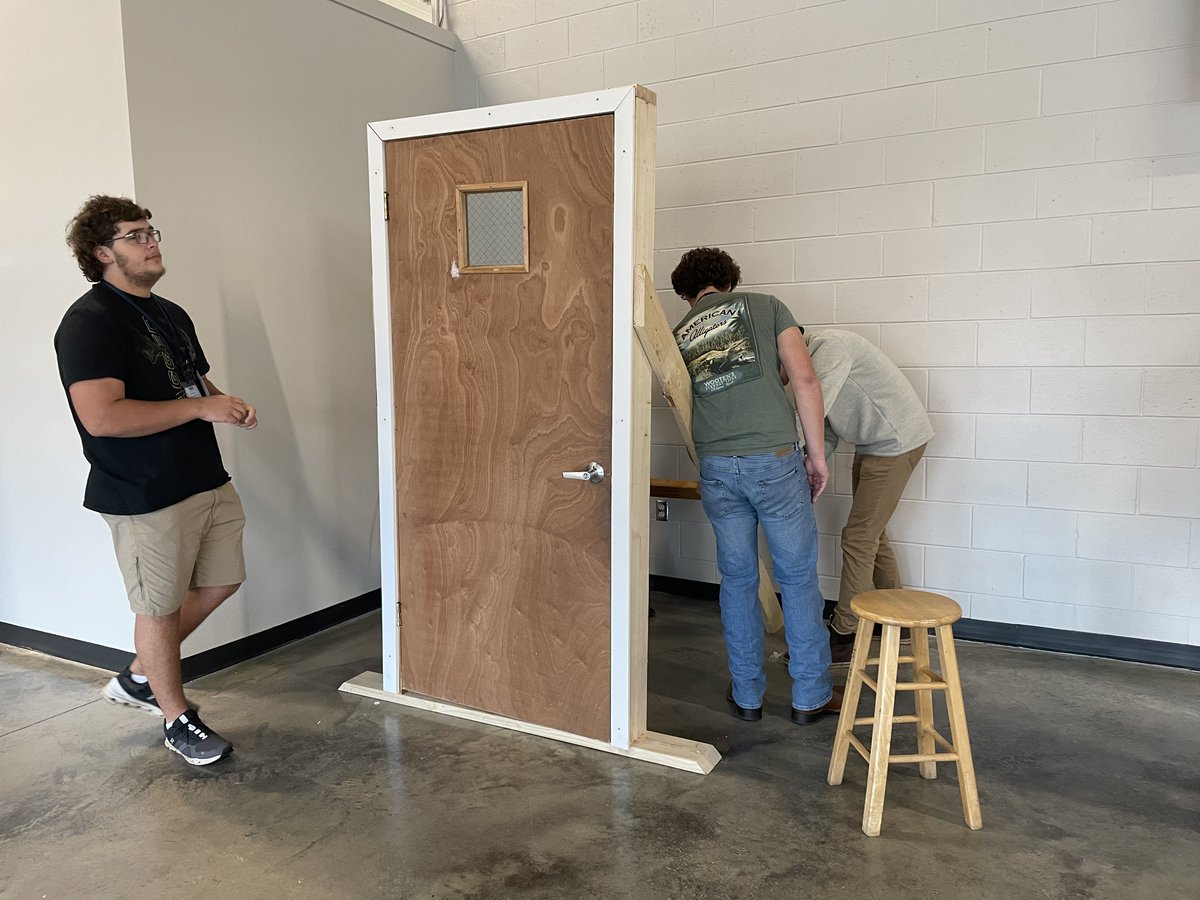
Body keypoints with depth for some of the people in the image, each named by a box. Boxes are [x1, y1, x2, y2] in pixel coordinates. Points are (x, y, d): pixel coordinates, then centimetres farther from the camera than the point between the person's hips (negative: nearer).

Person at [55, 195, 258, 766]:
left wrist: (230, 406, 2)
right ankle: (177, 719, 26)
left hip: (209, 482, 9)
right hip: (146, 498, -9)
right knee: (160, 606, 7)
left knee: (219, 583, 17)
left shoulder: (171, 315, 14)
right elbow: (100, 416, -26)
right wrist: (200, 408, -22)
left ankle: (138, 677, 37)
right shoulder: (90, 321, -15)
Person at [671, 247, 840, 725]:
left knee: (737, 579, 15)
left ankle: (747, 694, 24)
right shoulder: (765, 305, 8)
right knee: (798, 577, 10)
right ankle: (810, 696, 21)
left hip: (716, 467, 3)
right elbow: (804, 379, -3)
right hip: (775, 458, -3)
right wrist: (817, 454, 2)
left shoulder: (679, 334, 16)